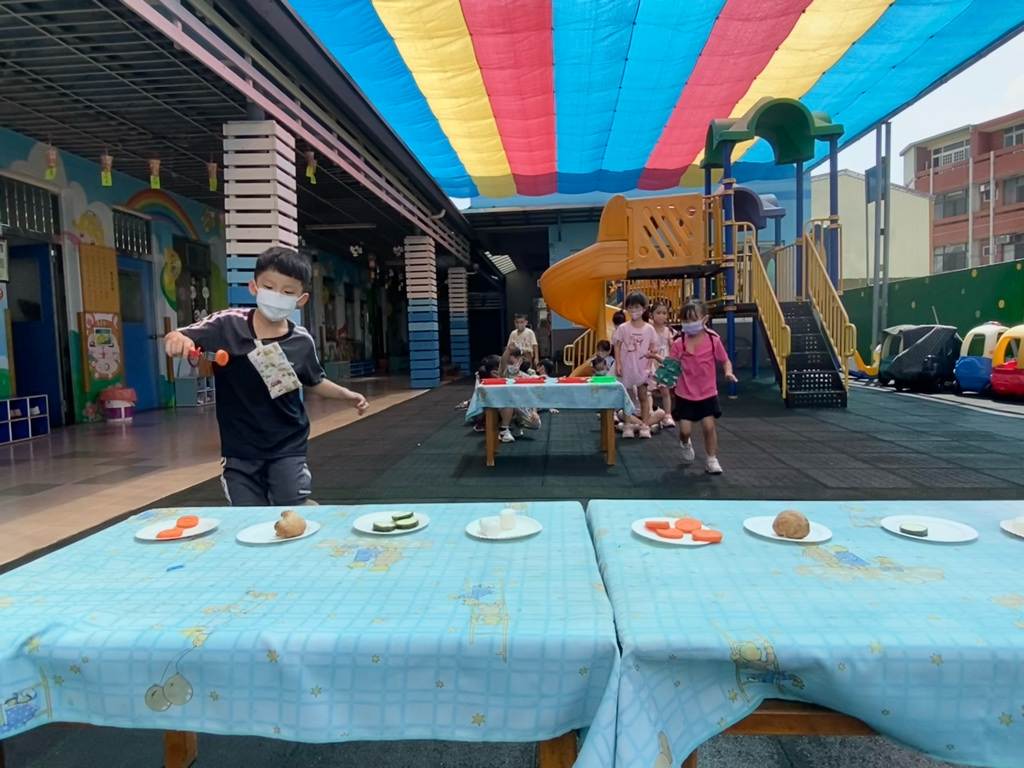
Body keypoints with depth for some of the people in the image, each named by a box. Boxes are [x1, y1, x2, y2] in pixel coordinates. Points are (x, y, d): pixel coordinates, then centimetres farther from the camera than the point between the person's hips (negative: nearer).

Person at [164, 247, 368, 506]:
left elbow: (314, 381, 10)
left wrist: (346, 395, -1)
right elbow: (178, 338, -13)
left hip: (287, 448, 0)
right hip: (239, 450, 1)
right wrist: (177, 340, -35)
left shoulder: (302, 341, -7)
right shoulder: (227, 324, -12)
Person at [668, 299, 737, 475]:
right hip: (685, 394, 0)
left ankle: (711, 460, 15)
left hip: (707, 393, 0)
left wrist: (728, 372, -18)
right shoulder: (679, 343, -7)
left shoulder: (713, 340, -8)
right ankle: (685, 444, 37)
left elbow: (725, 361, 1)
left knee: (709, 426, -4)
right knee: (685, 429, -1)